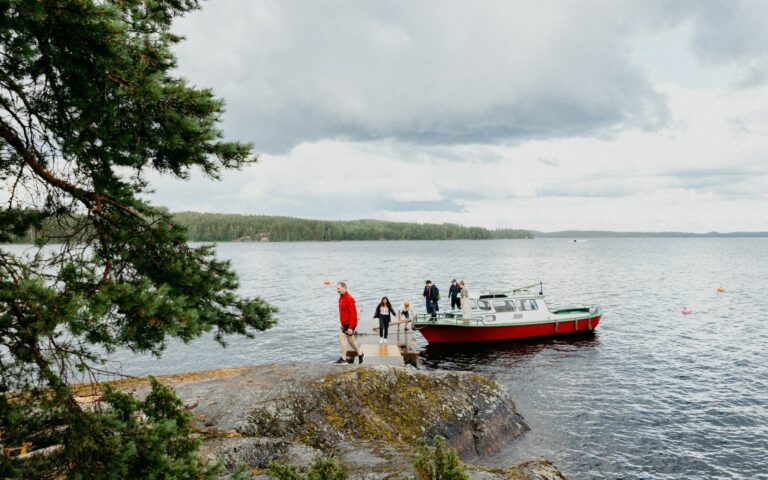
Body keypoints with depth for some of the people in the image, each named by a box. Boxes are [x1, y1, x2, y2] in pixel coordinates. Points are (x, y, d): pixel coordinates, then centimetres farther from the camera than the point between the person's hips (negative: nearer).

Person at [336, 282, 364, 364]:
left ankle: (343, 358, -8)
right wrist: (342, 324, 18)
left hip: (350, 324, -9)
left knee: (342, 337, -14)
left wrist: (350, 327, -24)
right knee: (350, 339, 18)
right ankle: (360, 353, 33)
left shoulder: (349, 299, -19)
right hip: (345, 323, 9)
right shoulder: (341, 298, 9)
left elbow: (353, 314, -21)